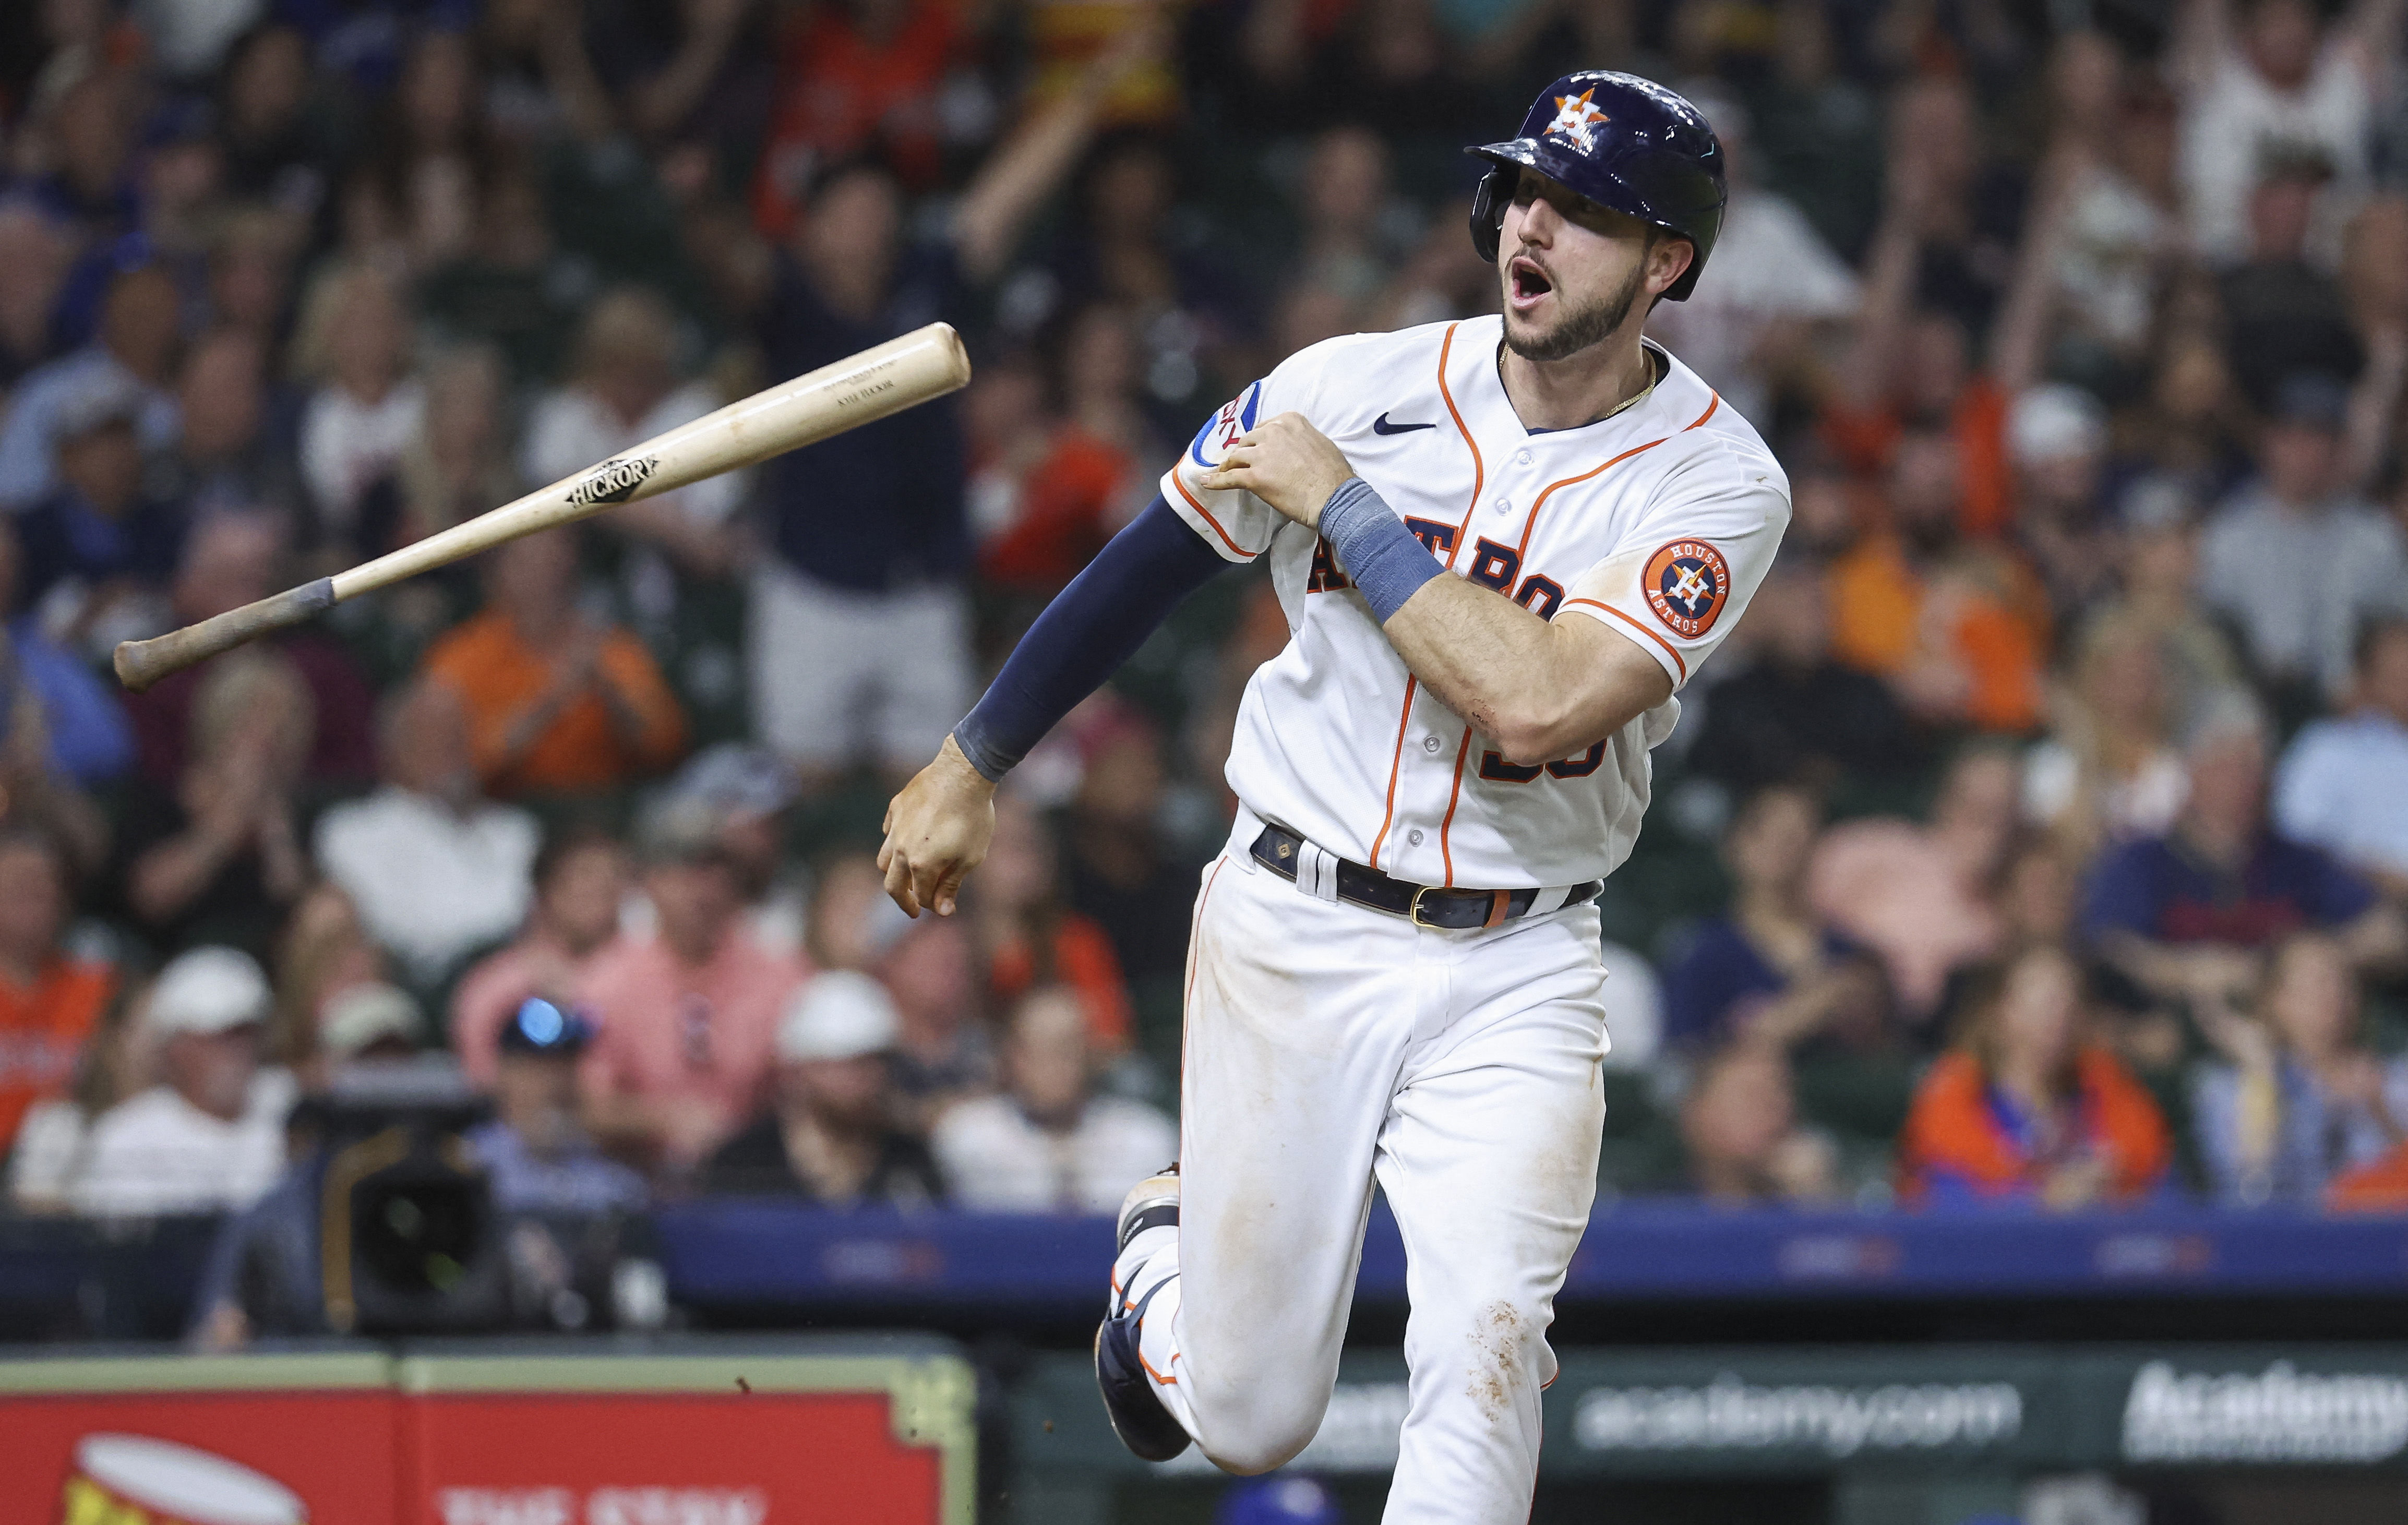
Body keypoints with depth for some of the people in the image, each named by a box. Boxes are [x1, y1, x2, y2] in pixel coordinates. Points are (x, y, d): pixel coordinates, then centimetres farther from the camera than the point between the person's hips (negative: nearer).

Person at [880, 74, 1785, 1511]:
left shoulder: (1716, 484, -14)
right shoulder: (1354, 391, -7)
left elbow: (1535, 702, -28)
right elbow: (1150, 567, 8)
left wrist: (1341, 505, -21)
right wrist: (972, 766, 13)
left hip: (1513, 974, -1)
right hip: (1290, 927, 2)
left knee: (1484, 1349, -22)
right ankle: (1167, 1254, 43)